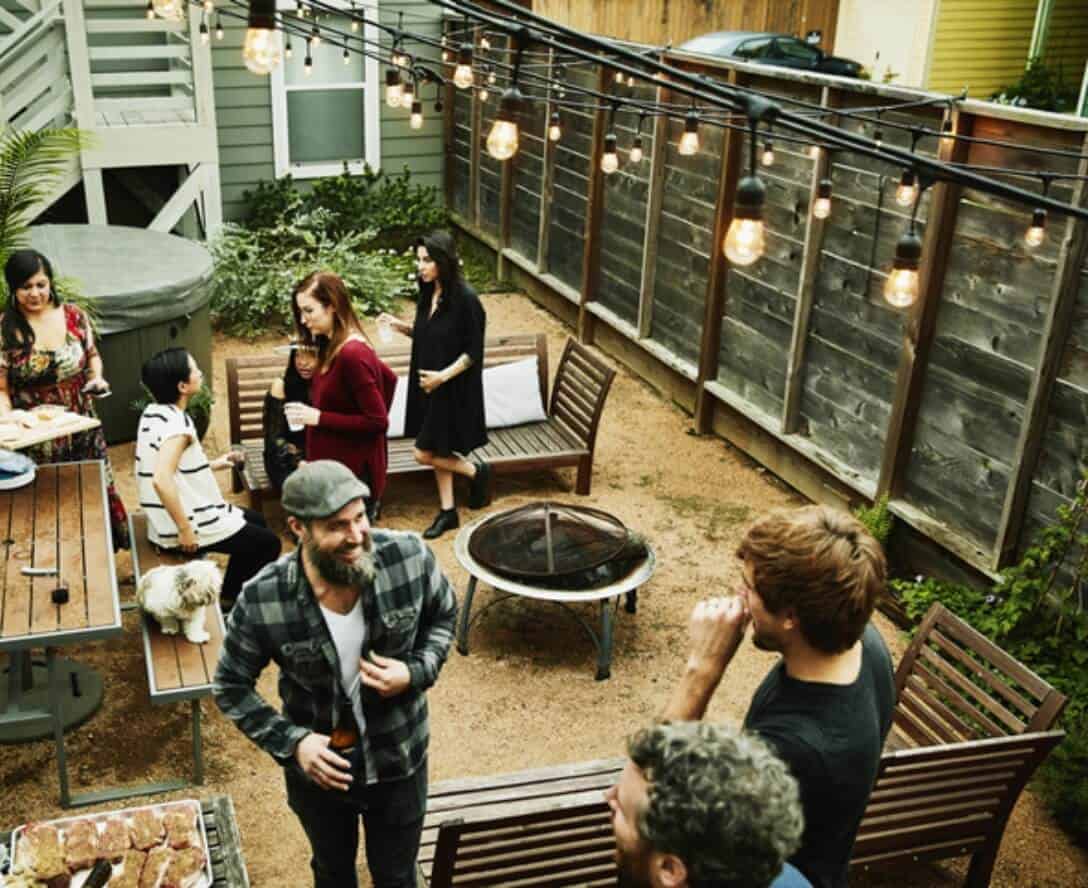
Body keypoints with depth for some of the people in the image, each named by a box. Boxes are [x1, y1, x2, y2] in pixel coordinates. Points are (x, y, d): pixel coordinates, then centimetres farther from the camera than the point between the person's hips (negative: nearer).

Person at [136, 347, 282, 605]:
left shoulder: (153, 412, 4)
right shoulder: (176, 423, -25)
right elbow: (162, 480, -36)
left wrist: (213, 465, 15)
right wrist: (185, 530, -28)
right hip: (190, 521, -9)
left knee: (255, 520, 25)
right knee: (268, 543, 4)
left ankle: (229, 595, 33)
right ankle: (229, 599, 18)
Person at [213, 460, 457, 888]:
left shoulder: (409, 558, -24)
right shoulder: (262, 601, -27)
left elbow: (443, 616, -2)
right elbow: (231, 686, -10)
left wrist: (417, 672, -20)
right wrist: (289, 741, -21)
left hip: (399, 761, 1)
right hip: (318, 767, 0)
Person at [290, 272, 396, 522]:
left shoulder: (352, 354, -22)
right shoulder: (333, 346, 7)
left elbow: (377, 421, -21)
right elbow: (388, 378, 19)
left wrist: (319, 417, -19)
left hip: (353, 474, -9)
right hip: (336, 467, 9)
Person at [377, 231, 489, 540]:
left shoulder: (466, 299, -20)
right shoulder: (428, 294, 2)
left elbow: (474, 351, -16)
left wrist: (443, 375, -24)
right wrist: (400, 325, -2)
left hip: (453, 389, -7)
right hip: (428, 385, 7)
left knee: (425, 453, -3)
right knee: (437, 451, 15)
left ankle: (476, 471, 20)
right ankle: (447, 511, 29)